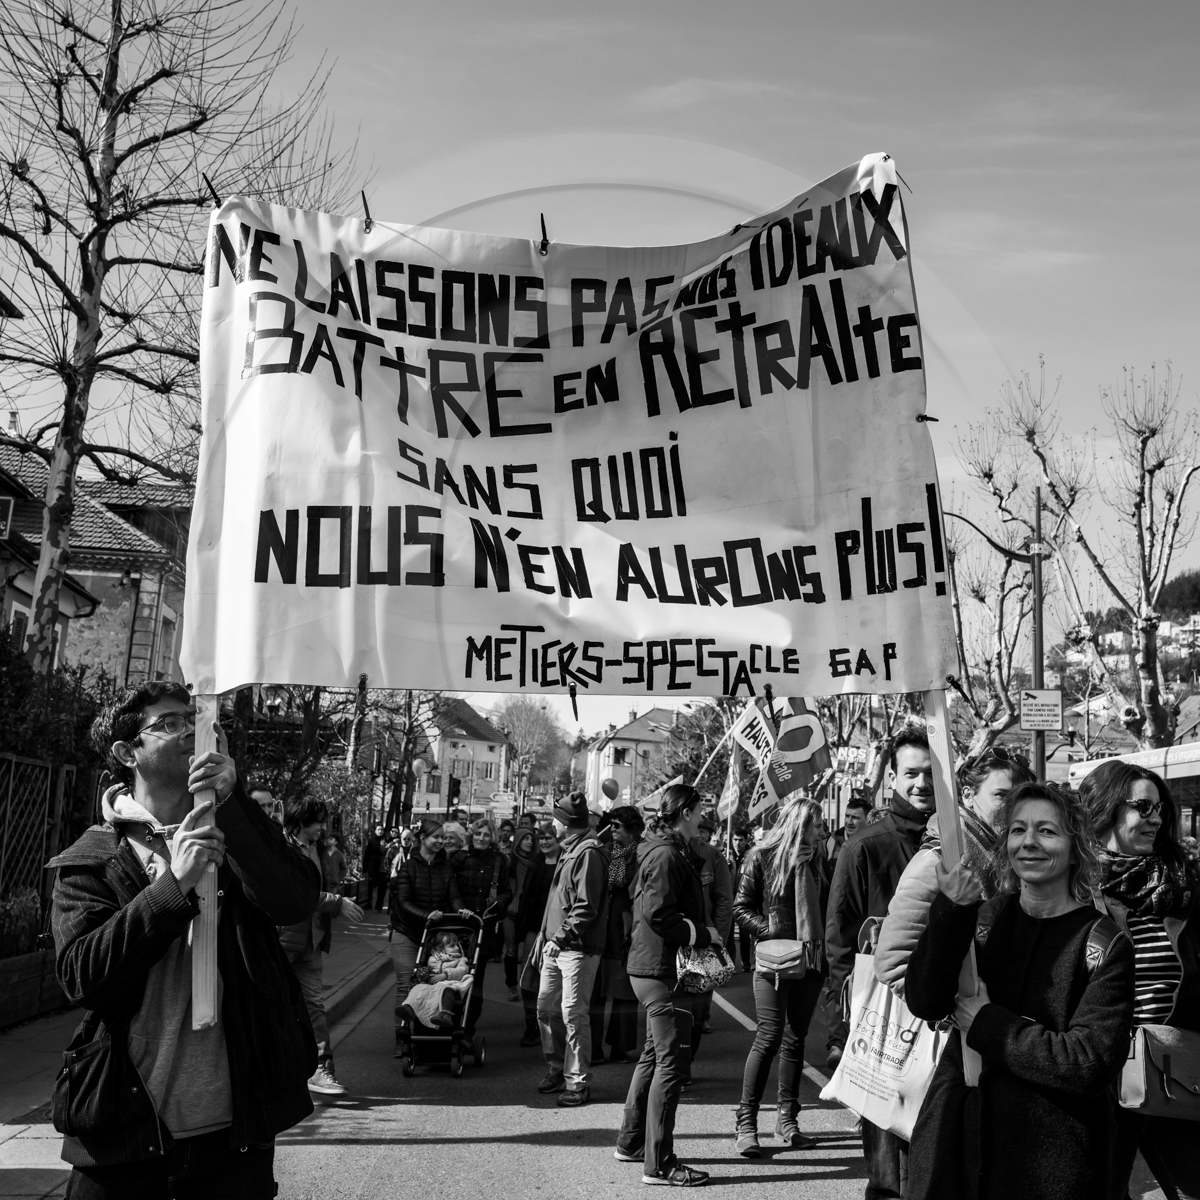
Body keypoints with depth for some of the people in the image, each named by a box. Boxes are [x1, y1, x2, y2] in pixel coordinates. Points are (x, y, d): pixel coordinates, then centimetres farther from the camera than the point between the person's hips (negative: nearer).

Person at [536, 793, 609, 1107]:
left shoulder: (588, 853, -14)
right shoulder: (568, 851, 16)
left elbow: (586, 907, -19)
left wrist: (562, 937, -20)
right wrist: (546, 934, 16)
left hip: (579, 948, -10)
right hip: (557, 946, 10)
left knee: (573, 1013, -7)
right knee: (546, 1008, 13)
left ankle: (578, 1082, 2)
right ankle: (557, 1069, 27)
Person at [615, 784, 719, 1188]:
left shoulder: (669, 851, 16)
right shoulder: (667, 855, -17)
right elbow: (657, 913, -25)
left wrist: (702, 932, 13)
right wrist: (701, 933, -15)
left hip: (652, 966, 11)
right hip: (661, 968, -11)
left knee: (654, 1055, 20)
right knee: (670, 1061, -7)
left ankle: (631, 1142, 30)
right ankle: (658, 1163, -2)